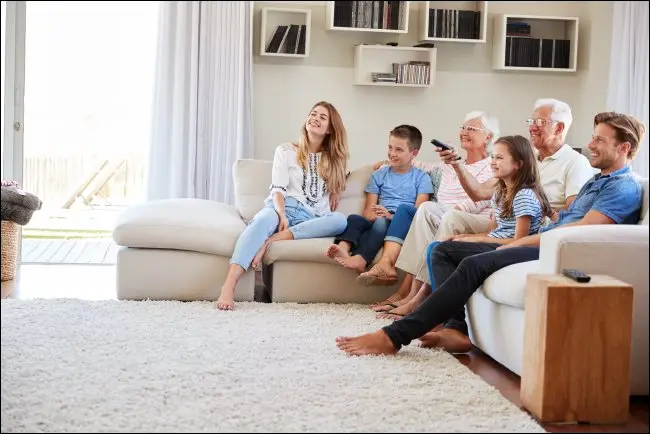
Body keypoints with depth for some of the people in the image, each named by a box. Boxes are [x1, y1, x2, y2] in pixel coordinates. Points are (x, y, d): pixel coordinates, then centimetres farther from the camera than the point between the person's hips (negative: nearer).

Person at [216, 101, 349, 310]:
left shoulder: (333, 160, 25)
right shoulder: (286, 150, 16)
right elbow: (278, 189, 2)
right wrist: (282, 214, -17)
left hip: (310, 219, 3)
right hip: (281, 208, -2)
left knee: (340, 220, -32)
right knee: (264, 219, -40)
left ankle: (271, 241, -39)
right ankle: (228, 287, -57)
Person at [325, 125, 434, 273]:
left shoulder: (421, 178, 12)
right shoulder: (379, 175, 21)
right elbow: (368, 210, 12)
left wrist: (392, 216, -18)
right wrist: (377, 216, -13)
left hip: (404, 224, -3)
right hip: (377, 221, 3)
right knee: (353, 218, -28)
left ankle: (360, 259, -53)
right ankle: (343, 248, -56)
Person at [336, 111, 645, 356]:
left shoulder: (625, 187, -3)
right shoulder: (594, 181, 30)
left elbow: (581, 231, -15)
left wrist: (517, 243, -10)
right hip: (540, 245, 10)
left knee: (475, 264, -32)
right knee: (444, 251, -1)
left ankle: (394, 336, -35)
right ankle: (457, 330, -21)